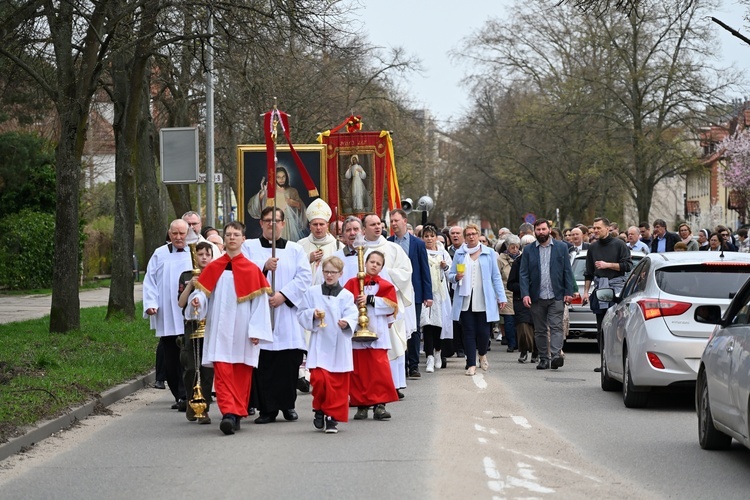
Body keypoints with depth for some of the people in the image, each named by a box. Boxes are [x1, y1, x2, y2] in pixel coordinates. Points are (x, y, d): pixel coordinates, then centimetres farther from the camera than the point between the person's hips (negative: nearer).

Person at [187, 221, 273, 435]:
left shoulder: (252, 270, 1)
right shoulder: (213, 268, 7)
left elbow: (259, 302, 0)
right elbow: (203, 292, 9)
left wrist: (256, 330, -6)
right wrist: (197, 299, -15)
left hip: (243, 332, -1)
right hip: (220, 331, 1)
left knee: (242, 373, 3)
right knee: (222, 371, -10)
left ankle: (237, 414, 12)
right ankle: (228, 413, -15)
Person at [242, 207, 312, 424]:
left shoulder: (296, 250, 13)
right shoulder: (249, 247, 12)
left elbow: (304, 277, 2)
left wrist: (284, 295, -10)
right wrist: (264, 268, -17)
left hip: (287, 314, 1)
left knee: (289, 361, -3)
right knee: (263, 363, -6)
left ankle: (288, 404, 10)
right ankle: (267, 408, -1)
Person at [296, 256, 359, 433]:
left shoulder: (346, 295, 3)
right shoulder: (312, 293, 8)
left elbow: (352, 315, -7)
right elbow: (301, 313, 9)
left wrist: (346, 322, -28)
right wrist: (313, 314, -10)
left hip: (340, 346, 0)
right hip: (319, 344, 0)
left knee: (338, 384, 0)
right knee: (319, 379, -12)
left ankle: (333, 417, 10)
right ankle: (319, 410, 11)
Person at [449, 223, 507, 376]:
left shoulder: (489, 253, 7)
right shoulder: (459, 254, 8)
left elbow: (496, 276, 8)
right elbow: (450, 274, 11)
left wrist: (501, 296, 2)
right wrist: (456, 277, -13)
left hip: (484, 300, -1)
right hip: (465, 300, 1)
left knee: (483, 331, -3)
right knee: (469, 332, -1)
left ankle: (482, 354, 27)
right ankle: (471, 364, 4)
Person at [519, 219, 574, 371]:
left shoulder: (561, 248, 6)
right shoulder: (529, 250, 7)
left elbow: (567, 272, 5)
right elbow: (523, 274, 3)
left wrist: (568, 292, -3)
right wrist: (525, 294, -9)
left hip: (556, 296, -2)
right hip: (537, 297, 2)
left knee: (556, 327, -12)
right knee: (540, 330, 6)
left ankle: (555, 355, -20)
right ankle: (544, 359, 12)